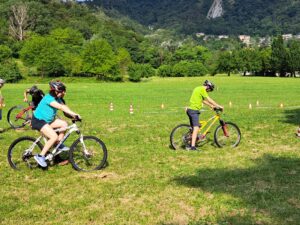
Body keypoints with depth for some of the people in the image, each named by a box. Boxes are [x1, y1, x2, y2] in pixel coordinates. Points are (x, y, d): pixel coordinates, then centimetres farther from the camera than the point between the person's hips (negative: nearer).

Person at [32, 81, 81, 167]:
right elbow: (61, 107, -35)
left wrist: (73, 115, -19)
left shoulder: (57, 98, 4)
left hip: (47, 120, 9)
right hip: (38, 121, -9)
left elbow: (64, 107, -5)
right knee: (54, 137, -23)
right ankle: (40, 156, -14)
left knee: (64, 124, -8)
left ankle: (59, 144, 6)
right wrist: (74, 114, -41)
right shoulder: (49, 98, -25)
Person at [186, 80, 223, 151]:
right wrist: (219, 106, -4)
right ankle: (192, 146, -21)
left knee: (194, 128, 16)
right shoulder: (202, 89, -9)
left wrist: (211, 106, 26)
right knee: (196, 128, -15)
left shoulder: (198, 89, 21)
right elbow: (209, 100, -10)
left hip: (190, 109, 10)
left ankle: (191, 144, 21)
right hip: (194, 110, -10)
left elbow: (203, 100, 27)